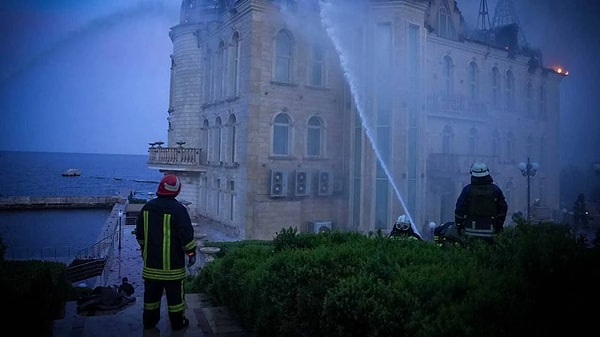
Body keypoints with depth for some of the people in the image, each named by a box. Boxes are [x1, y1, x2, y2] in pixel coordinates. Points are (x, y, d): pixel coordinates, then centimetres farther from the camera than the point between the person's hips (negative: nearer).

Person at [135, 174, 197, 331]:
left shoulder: (147, 207, 3)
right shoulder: (178, 210, -16)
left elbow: (140, 233, 13)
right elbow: (187, 235, -15)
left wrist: (144, 248, 27)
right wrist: (191, 253, -4)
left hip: (151, 262, 5)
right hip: (172, 264, -5)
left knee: (151, 293, 17)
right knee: (175, 294, 7)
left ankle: (149, 321, 28)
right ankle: (177, 322, 17)